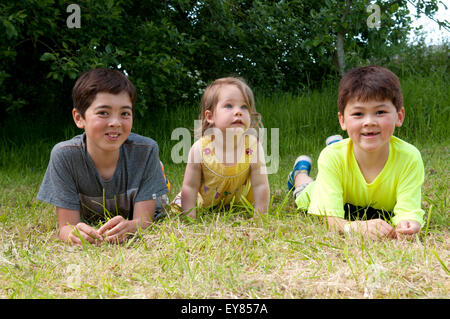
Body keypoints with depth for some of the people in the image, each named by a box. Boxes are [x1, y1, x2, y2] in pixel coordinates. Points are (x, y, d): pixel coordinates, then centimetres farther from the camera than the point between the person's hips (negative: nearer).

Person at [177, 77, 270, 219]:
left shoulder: (253, 146, -32)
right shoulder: (200, 148, -32)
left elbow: (260, 186, -24)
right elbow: (190, 187, -23)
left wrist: (259, 218, -27)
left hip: (240, 199, 1)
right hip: (206, 201, 0)